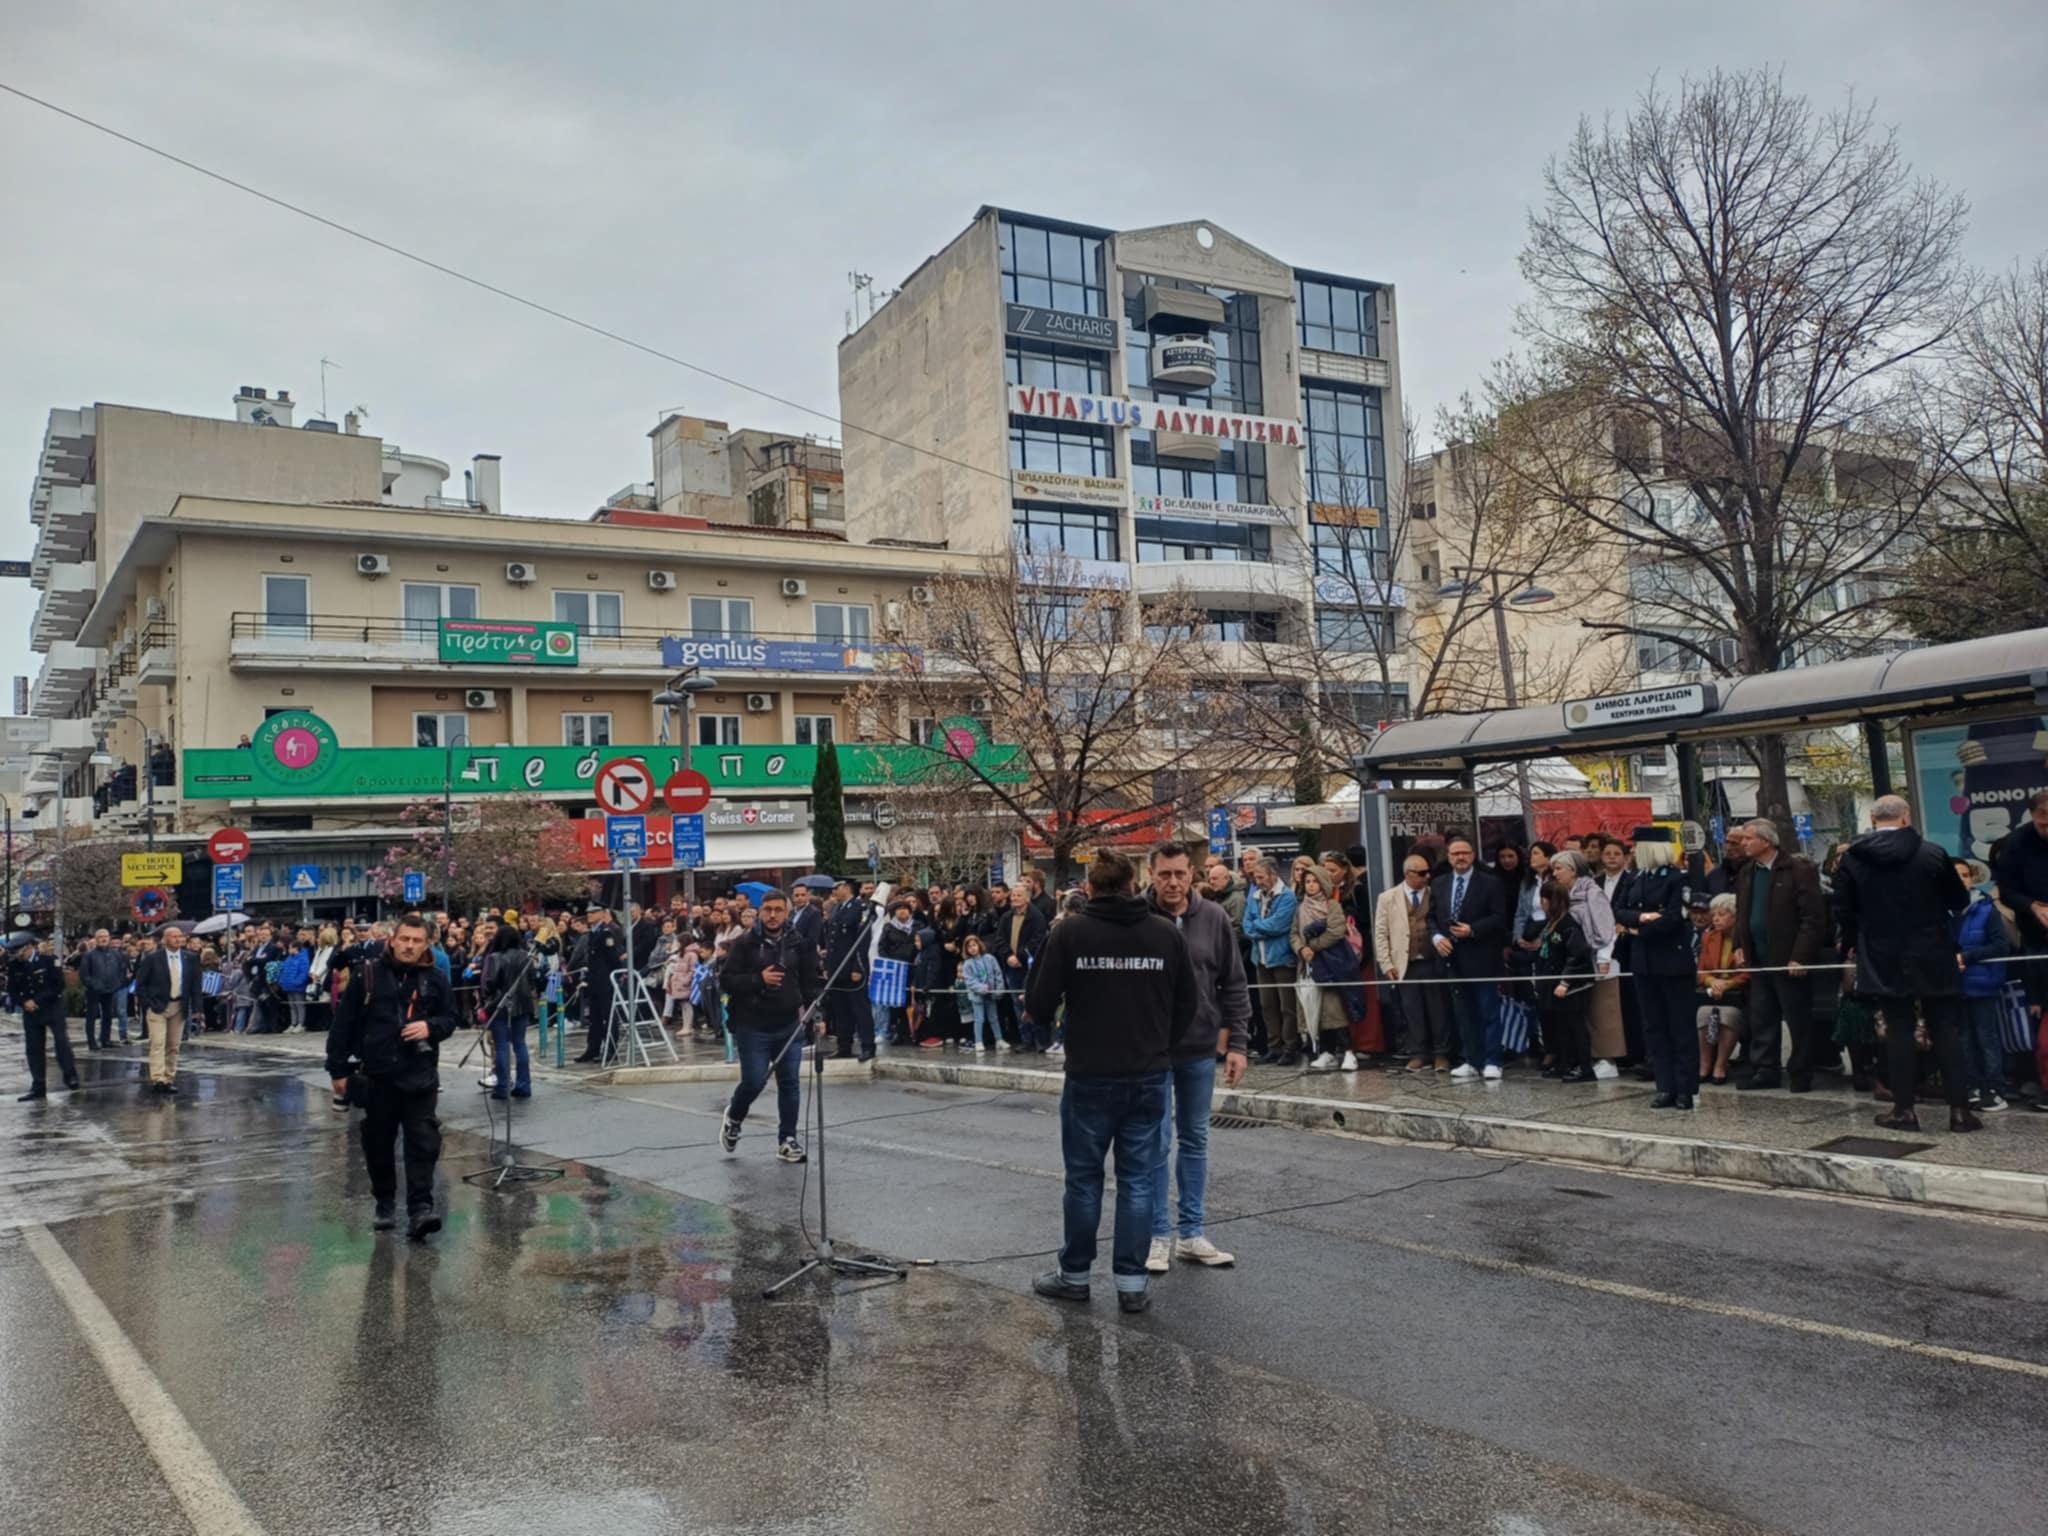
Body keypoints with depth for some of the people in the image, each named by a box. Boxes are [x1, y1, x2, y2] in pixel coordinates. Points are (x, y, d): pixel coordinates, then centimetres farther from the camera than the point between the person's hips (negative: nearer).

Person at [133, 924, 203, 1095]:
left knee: (173, 1046, 8)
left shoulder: (190, 958, 4)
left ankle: (169, 1079, 15)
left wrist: (196, 1007, 0)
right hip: (157, 1006, -4)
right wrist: (145, 1004, -8)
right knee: (158, 1044, -11)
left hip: (179, 1007, 4)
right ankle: (157, 1080, -15)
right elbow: (140, 982, -2)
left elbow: (196, 983, 7)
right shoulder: (152, 958, -6)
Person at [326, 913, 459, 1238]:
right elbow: (344, 1023, 1)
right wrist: (338, 1068, 1)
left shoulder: (435, 979, 2)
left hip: (420, 1076, 0)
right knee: (379, 1143, 11)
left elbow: (449, 1019, 9)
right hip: (377, 1074, 1)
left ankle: (420, 1208, -8)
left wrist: (431, 1026, -15)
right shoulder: (367, 974, -2)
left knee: (422, 1142, -7)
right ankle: (385, 1205, 27)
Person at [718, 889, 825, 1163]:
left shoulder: (799, 944, 2)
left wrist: (816, 1016, -8)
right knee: (754, 1082, -3)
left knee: (789, 1083, 4)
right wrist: (759, 979, -18)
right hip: (753, 1026, -2)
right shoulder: (745, 943, -4)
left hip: (789, 1026, 2)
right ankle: (733, 1117, 28)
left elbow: (812, 983, 3)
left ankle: (787, 1140, 16)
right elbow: (728, 981, -5)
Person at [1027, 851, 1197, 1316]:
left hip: (1090, 1076, -2)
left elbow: (1038, 1006, -8)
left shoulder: (1070, 932, -9)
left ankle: (1075, 1275, 22)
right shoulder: (1167, 933, 0)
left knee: (1083, 1177, 11)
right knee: (1138, 1180, 8)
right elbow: (1186, 1007, 5)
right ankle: (1132, 1282, 11)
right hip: (1150, 1077, 2)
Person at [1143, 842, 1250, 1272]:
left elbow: (1233, 985, 3)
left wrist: (1237, 1042, -1)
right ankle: (1159, 1235, 15)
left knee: (1195, 1140, 13)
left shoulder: (1214, 919, -2)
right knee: (1156, 1142, 2)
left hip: (1202, 1049, 3)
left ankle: (1191, 1233, 24)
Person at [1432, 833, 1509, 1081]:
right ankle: (1471, 1062, 15)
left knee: (1489, 1012, -1)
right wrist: (1436, 937, -6)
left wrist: (1472, 929, -18)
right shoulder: (1439, 885, 13)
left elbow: (1499, 918, -7)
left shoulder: (1490, 883, -1)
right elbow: (1431, 917, 13)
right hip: (1454, 958, 5)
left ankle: (1491, 1062, 3)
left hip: (1482, 958, -5)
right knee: (1464, 1014, 9)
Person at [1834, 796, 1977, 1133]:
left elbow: (1844, 910, 0)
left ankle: (1904, 1110, 7)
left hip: (1883, 961, 1)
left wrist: (1850, 945, 15)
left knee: (1898, 1032, 5)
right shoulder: (1932, 854, -7)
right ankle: (1959, 1109, 7)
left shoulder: (1851, 859, -4)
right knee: (1947, 1031, 6)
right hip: (1933, 958, -1)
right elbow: (1960, 900, 3)